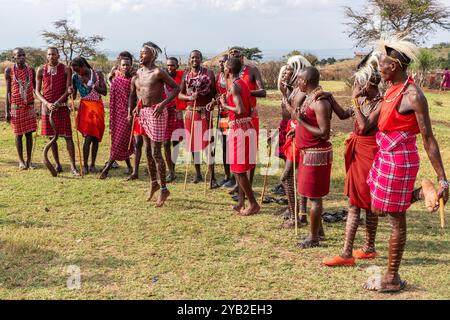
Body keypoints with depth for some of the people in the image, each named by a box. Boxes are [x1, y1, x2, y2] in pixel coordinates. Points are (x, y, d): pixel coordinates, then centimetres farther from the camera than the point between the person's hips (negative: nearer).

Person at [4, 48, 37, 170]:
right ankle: (21, 161, 12)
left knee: (29, 133, 3)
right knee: (18, 134, 3)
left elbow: (35, 87, 7)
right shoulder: (9, 71, -2)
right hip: (16, 107, -2)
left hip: (29, 106, 2)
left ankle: (29, 160, 11)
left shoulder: (31, 70, 3)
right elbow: (8, 91, 0)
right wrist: (7, 110, -4)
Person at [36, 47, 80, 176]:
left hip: (62, 106, -2)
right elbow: (37, 91, 3)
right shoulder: (41, 70, 3)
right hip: (47, 106, 2)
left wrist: (57, 102, -17)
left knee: (68, 136, -5)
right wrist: (47, 103, -13)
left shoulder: (65, 69, -1)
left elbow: (68, 90, -5)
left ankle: (73, 166, -2)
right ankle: (57, 164, 17)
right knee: (52, 137, 6)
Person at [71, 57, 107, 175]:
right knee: (88, 137, -13)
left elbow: (104, 92, -3)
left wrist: (92, 85, -15)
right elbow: (73, 95, 6)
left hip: (98, 107, 2)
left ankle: (93, 164, 13)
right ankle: (85, 165, -6)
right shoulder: (76, 77, 1)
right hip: (85, 106, -2)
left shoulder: (98, 74, 1)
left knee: (96, 137, 4)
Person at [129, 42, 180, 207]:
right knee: (148, 151, 15)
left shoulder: (158, 72, -9)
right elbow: (133, 95, 18)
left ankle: (164, 189, 3)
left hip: (156, 112, -7)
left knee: (156, 152, -7)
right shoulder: (137, 74, 11)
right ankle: (153, 183, 30)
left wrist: (163, 103, -21)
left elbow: (176, 88, -10)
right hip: (143, 113, 7)